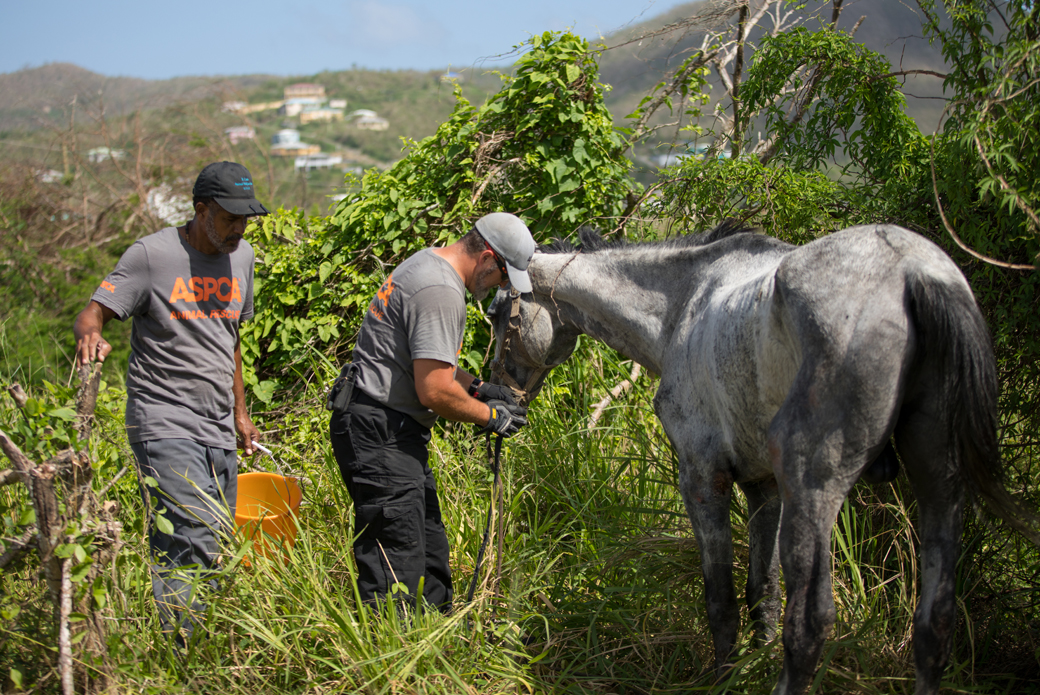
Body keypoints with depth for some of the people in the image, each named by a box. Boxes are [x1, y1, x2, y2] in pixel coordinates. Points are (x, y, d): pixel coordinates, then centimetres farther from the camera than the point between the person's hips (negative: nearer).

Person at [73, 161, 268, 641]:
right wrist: (90, 336, -32)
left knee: (215, 554, 5)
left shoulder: (241, 256, 13)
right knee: (195, 540, -20)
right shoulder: (151, 255, -6)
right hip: (164, 425, -7)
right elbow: (92, 314, -8)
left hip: (219, 433, 7)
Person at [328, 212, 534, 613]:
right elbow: (435, 392, -24)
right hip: (379, 434, -11)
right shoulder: (441, 293, -20)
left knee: (429, 552, 18)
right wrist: (489, 416, -8)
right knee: (397, 577, -10)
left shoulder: (428, 263, 14)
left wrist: (478, 388, 16)